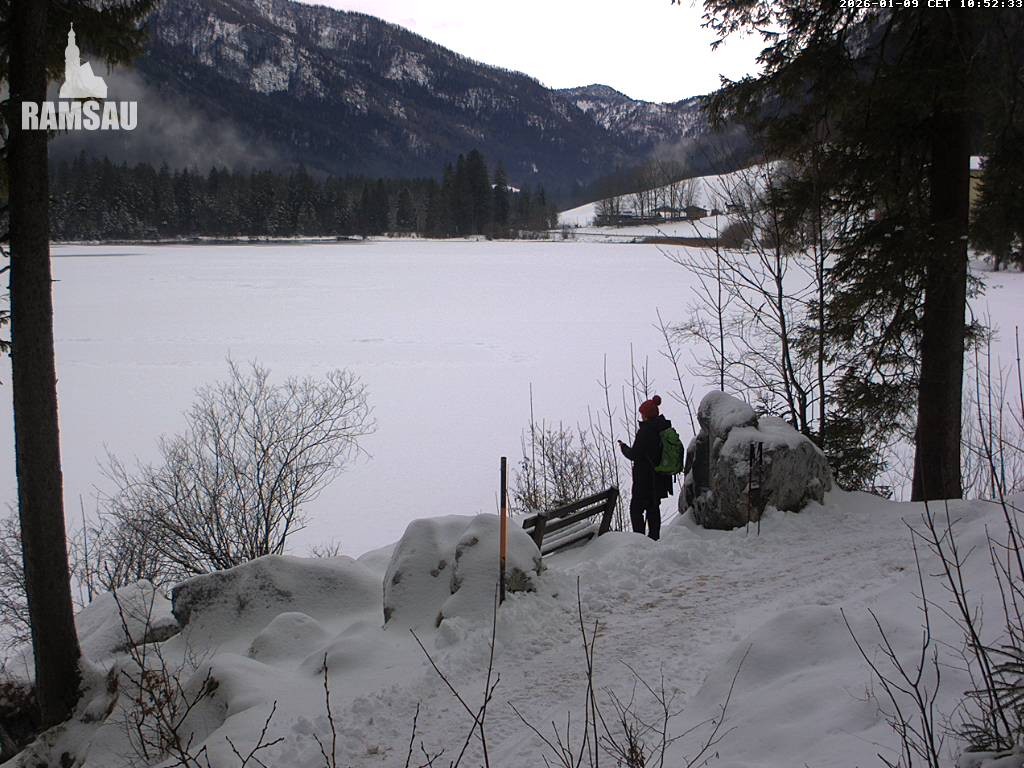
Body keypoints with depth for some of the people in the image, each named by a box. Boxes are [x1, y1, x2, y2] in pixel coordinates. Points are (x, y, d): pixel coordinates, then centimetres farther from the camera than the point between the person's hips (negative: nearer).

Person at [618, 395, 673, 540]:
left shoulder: (645, 431, -19)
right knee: (653, 507, 18)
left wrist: (623, 447, 3)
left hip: (645, 479, -8)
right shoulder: (666, 429, 5)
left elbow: (634, 454, -17)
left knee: (636, 507, 0)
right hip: (660, 478, 8)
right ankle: (654, 537, 20)